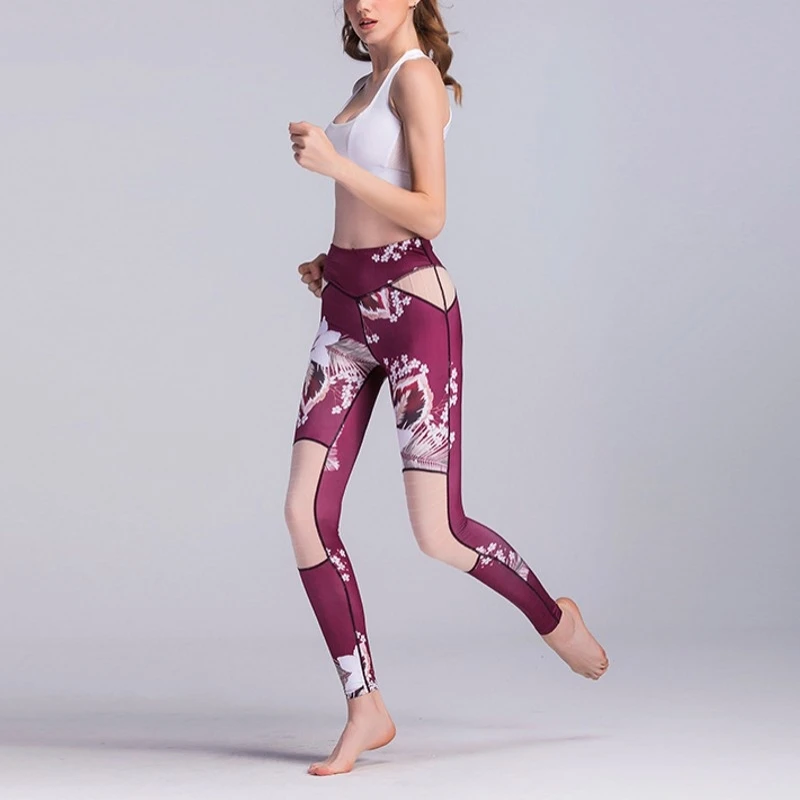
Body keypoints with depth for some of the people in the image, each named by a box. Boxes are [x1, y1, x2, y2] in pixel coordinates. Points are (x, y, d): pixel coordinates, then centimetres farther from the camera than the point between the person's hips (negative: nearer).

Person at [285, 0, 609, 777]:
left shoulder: (417, 76, -8)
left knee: (439, 534, -7)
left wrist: (334, 163, -24)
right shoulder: (368, 81, 18)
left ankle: (554, 618, 23)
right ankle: (366, 709, 4)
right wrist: (335, 262, 11)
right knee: (306, 514, -4)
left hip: (413, 306, -8)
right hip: (347, 309, 8)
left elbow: (428, 215, -17)